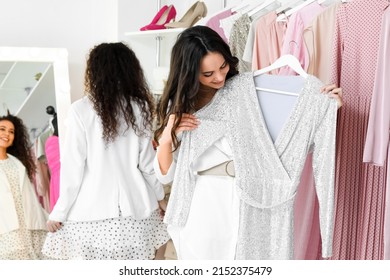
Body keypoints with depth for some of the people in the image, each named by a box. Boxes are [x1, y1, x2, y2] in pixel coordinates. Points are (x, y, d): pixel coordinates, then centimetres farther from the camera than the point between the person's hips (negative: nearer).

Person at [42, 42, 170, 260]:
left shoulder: (82, 110, -8)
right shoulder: (140, 108, 1)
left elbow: (73, 166, -7)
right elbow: (147, 161, 5)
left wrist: (59, 211, 3)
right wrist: (160, 196, 20)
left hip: (92, 208, -3)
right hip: (134, 206, 3)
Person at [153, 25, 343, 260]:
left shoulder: (247, 90, -1)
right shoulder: (178, 106, 5)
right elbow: (165, 175, 6)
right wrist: (166, 137, -11)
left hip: (245, 205, -1)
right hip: (199, 211, 2)